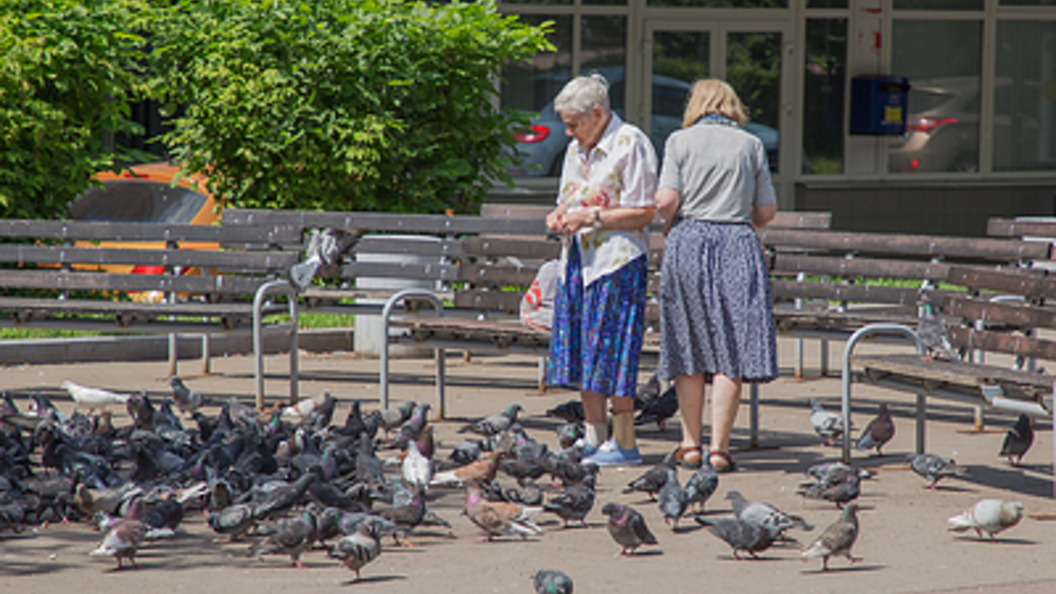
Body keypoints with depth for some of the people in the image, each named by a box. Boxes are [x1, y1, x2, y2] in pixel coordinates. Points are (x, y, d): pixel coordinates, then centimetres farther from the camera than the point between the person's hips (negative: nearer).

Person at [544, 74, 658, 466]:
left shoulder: (630, 144, -10)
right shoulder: (577, 150, 16)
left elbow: (644, 213, -13)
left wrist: (592, 217, -17)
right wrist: (559, 216, 4)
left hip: (618, 260, -8)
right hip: (579, 258, 8)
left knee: (612, 353, -9)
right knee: (582, 353, 8)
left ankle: (624, 444, -4)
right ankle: (595, 439, 14)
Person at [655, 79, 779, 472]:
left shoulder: (680, 141, 4)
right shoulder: (751, 145, 7)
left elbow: (666, 200, -7)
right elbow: (767, 211, 6)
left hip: (687, 244, 0)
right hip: (737, 246, 0)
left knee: (688, 351, 10)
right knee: (730, 353, 0)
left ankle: (690, 446, 15)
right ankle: (718, 448, -4)